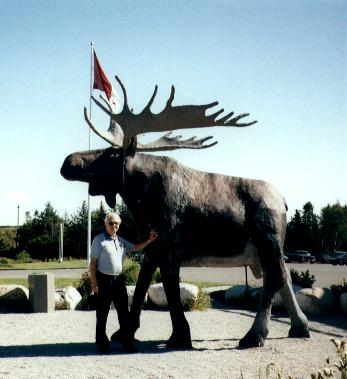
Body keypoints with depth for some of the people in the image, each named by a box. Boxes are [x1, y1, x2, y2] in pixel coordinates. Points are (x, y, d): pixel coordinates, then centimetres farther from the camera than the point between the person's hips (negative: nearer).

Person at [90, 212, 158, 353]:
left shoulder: (121, 241, 15)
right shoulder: (99, 240, -5)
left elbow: (136, 247, 30)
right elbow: (93, 263, -7)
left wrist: (149, 240, 15)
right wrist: (94, 283, -13)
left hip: (119, 279, 6)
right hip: (104, 280, -6)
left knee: (124, 312, 6)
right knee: (102, 313, 2)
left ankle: (126, 342, 13)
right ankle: (102, 343, 12)